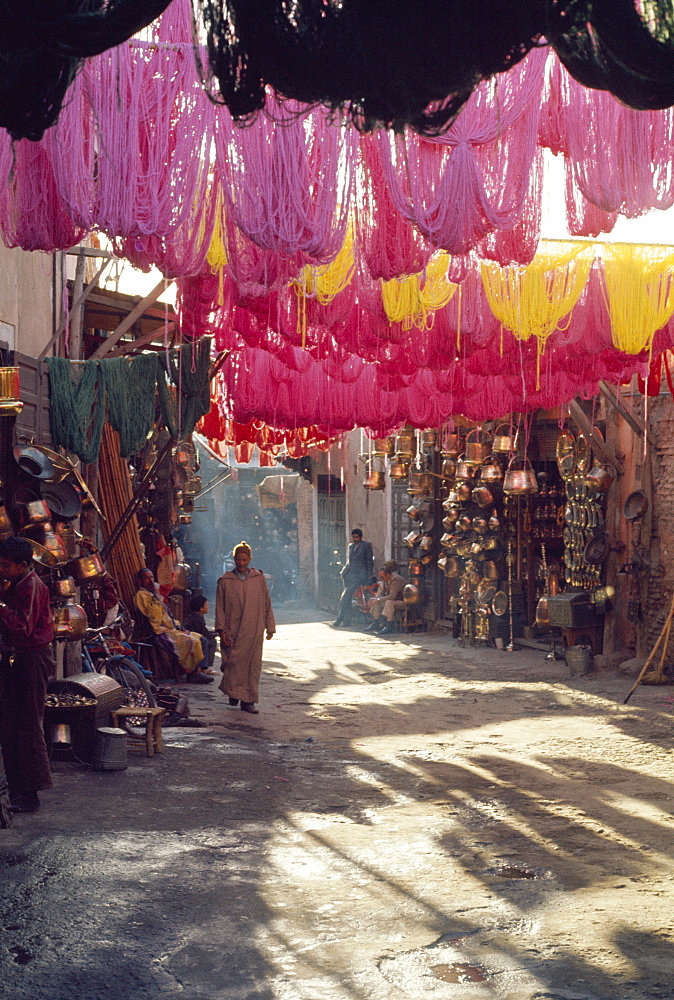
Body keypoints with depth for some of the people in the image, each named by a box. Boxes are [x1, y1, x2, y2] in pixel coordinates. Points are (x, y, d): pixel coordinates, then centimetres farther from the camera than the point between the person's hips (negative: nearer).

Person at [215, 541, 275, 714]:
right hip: (233, 631, -2)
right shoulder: (225, 581, 2)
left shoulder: (259, 578, 7)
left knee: (253, 665, 1)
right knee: (234, 662, -4)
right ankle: (234, 693, 19)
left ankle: (248, 700, 7)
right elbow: (220, 607, 2)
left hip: (254, 631, 2)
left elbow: (267, 604, 11)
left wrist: (270, 627, 10)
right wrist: (221, 630, -5)